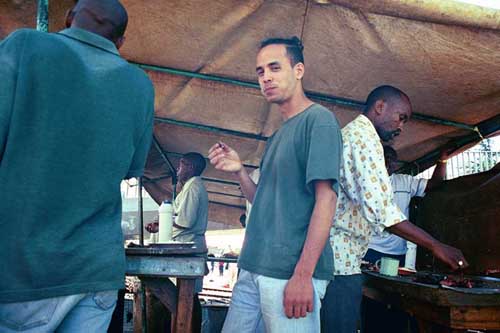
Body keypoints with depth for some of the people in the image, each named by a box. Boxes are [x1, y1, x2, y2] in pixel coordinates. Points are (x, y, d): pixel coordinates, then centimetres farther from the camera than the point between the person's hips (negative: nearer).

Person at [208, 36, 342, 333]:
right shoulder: (278, 136, 17)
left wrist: (303, 275, -21)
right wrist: (239, 169, 2)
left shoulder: (319, 119, -7)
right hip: (253, 269, 8)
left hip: (292, 274, -8)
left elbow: (326, 199, -16)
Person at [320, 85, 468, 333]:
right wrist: (435, 246, -18)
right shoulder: (364, 135, -11)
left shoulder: (348, 134, 22)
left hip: (332, 257, 11)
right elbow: (379, 208, -22)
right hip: (340, 260, -10)